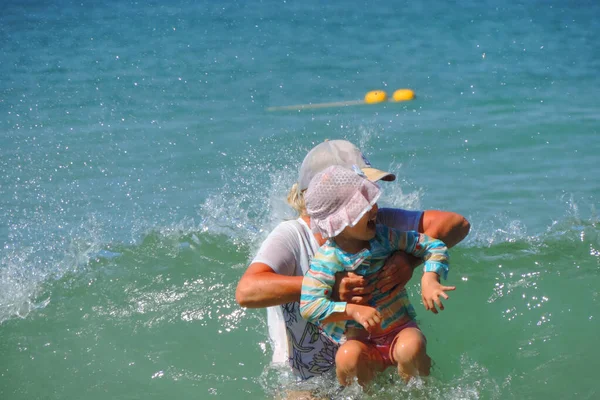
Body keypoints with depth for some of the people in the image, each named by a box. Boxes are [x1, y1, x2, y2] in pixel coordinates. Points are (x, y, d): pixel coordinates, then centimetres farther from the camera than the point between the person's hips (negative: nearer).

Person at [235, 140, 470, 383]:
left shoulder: (378, 224, -2)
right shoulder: (292, 238, -14)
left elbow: (457, 224, -7)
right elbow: (246, 292, -30)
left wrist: (411, 259, -26)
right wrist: (326, 287, -34)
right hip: (304, 386, -4)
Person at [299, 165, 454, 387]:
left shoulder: (385, 237, -4)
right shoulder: (326, 260, -14)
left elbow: (433, 246, 1)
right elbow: (309, 305, -23)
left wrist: (429, 279, -18)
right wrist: (352, 310, -34)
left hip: (401, 329, 2)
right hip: (360, 341, -2)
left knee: (411, 348, -32)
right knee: (347, 356, -35)